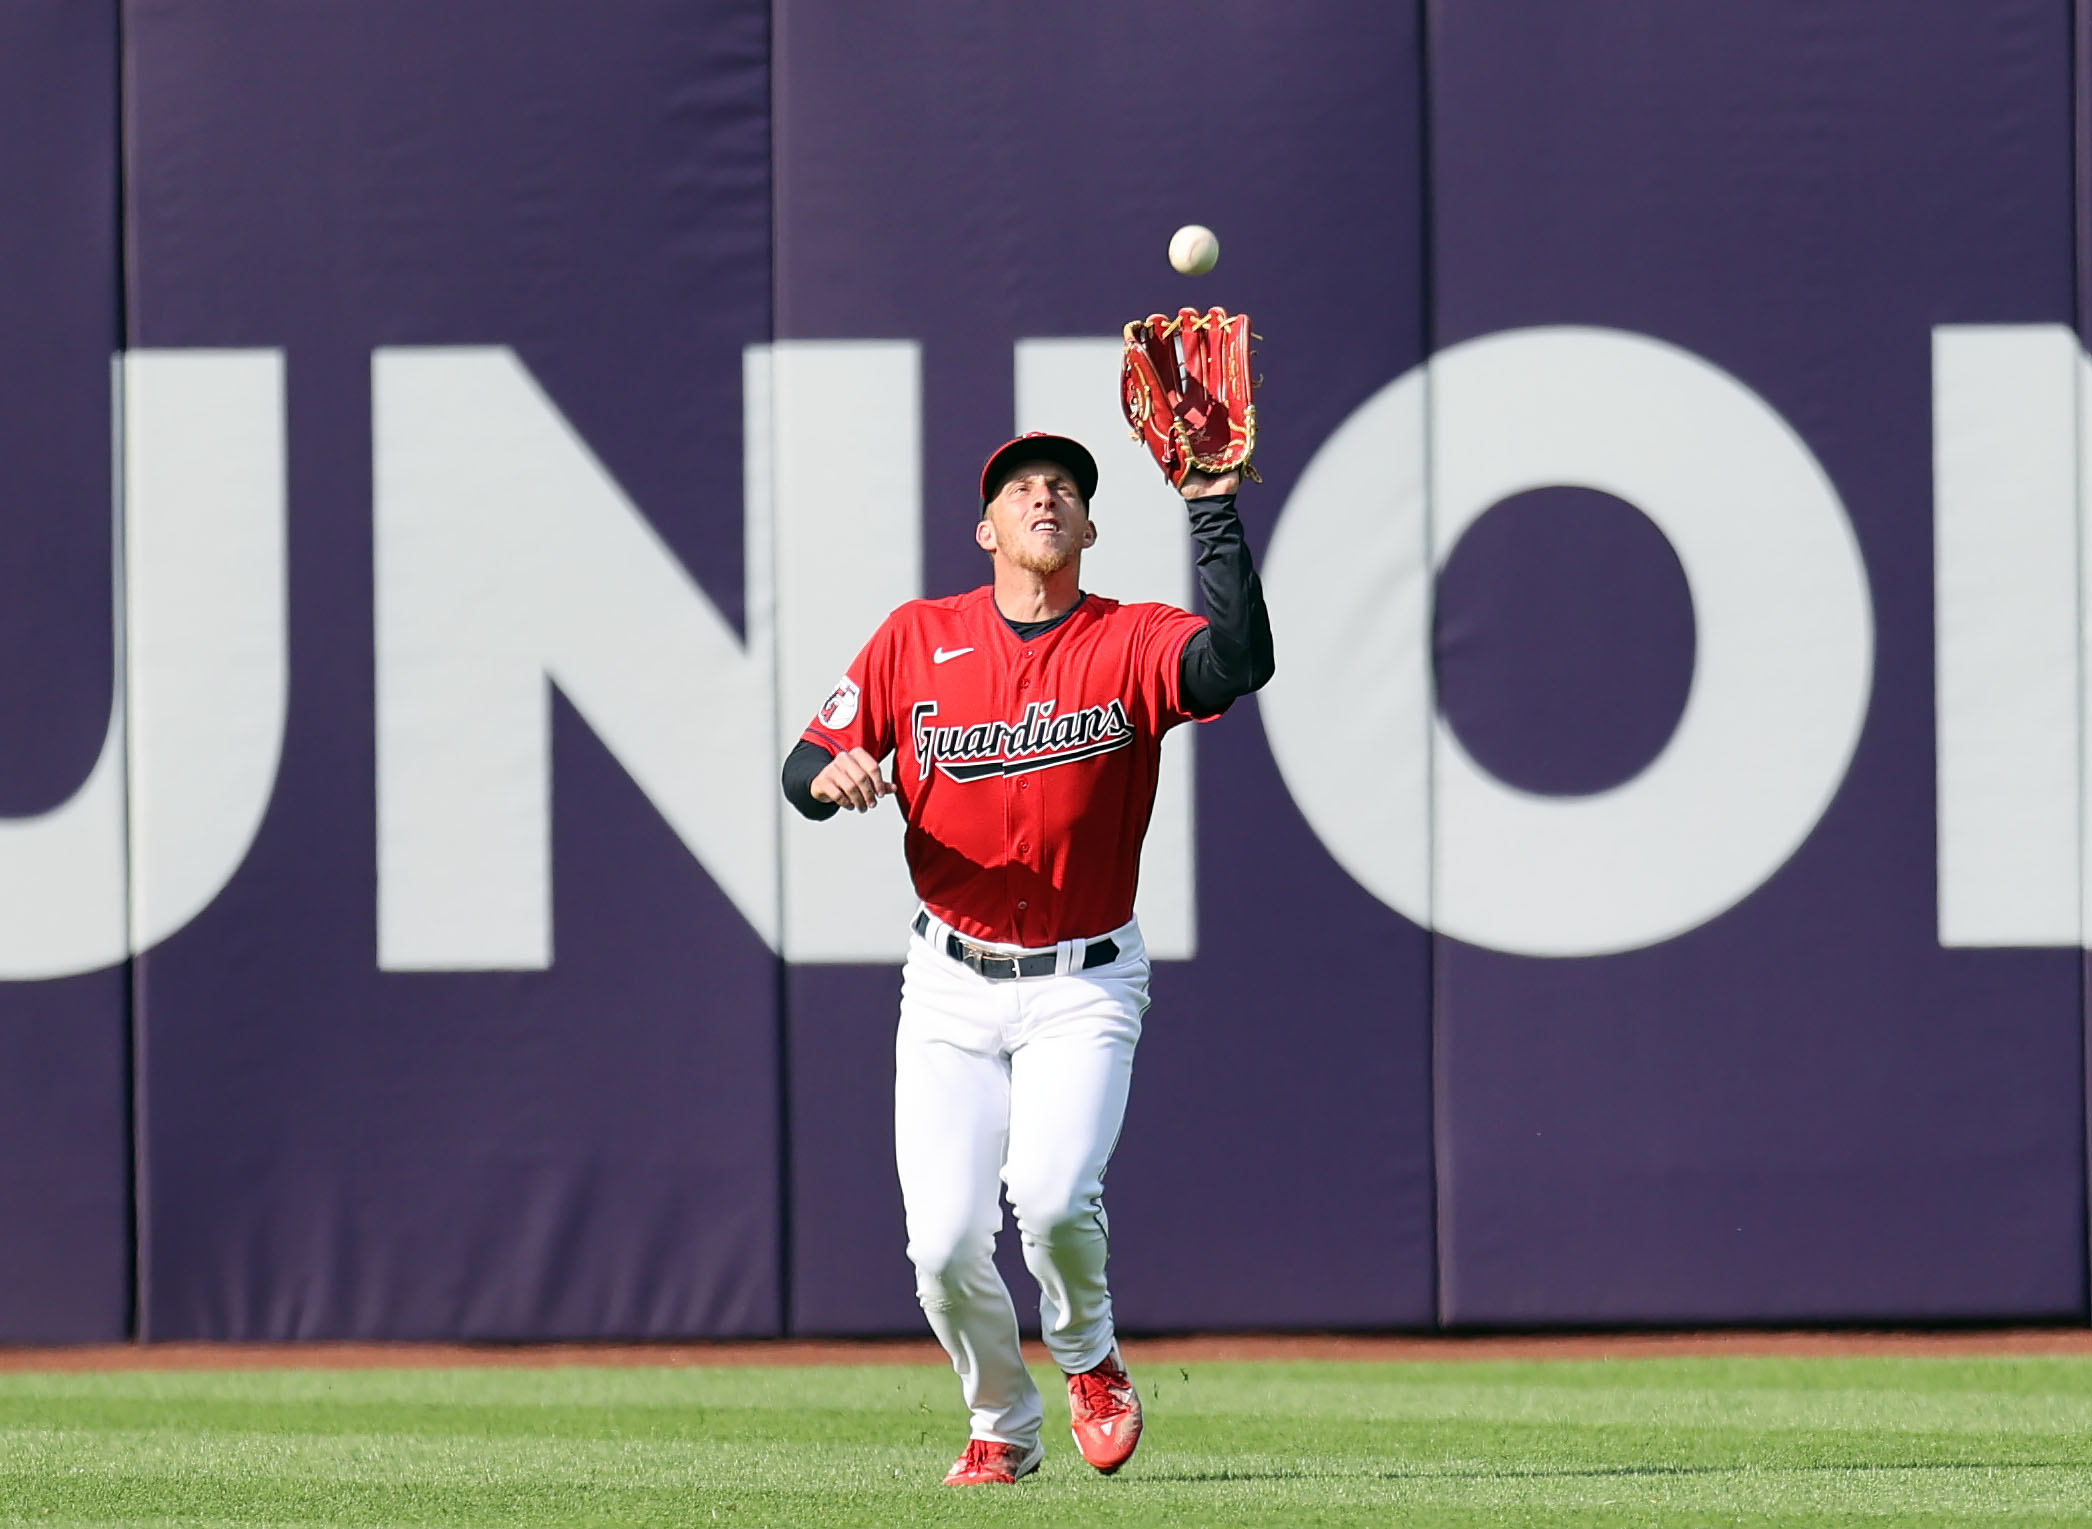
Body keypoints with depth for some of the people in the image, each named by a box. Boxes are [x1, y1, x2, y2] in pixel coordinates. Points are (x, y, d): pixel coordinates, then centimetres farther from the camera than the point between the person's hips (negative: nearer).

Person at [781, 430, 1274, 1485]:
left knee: (1053, 1198, -23)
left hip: (1084, 989, -2)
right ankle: (1002, 1428, 20)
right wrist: (830, 775, -22)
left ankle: (1088, 1357, 10)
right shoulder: (916, 640, 2)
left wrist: (1213, 505, -29)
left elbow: (1240, 658, -26)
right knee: (945, 1243, -7)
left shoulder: (1131, 644, -5)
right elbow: (804, 769, 2)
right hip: (951, 988, 2)